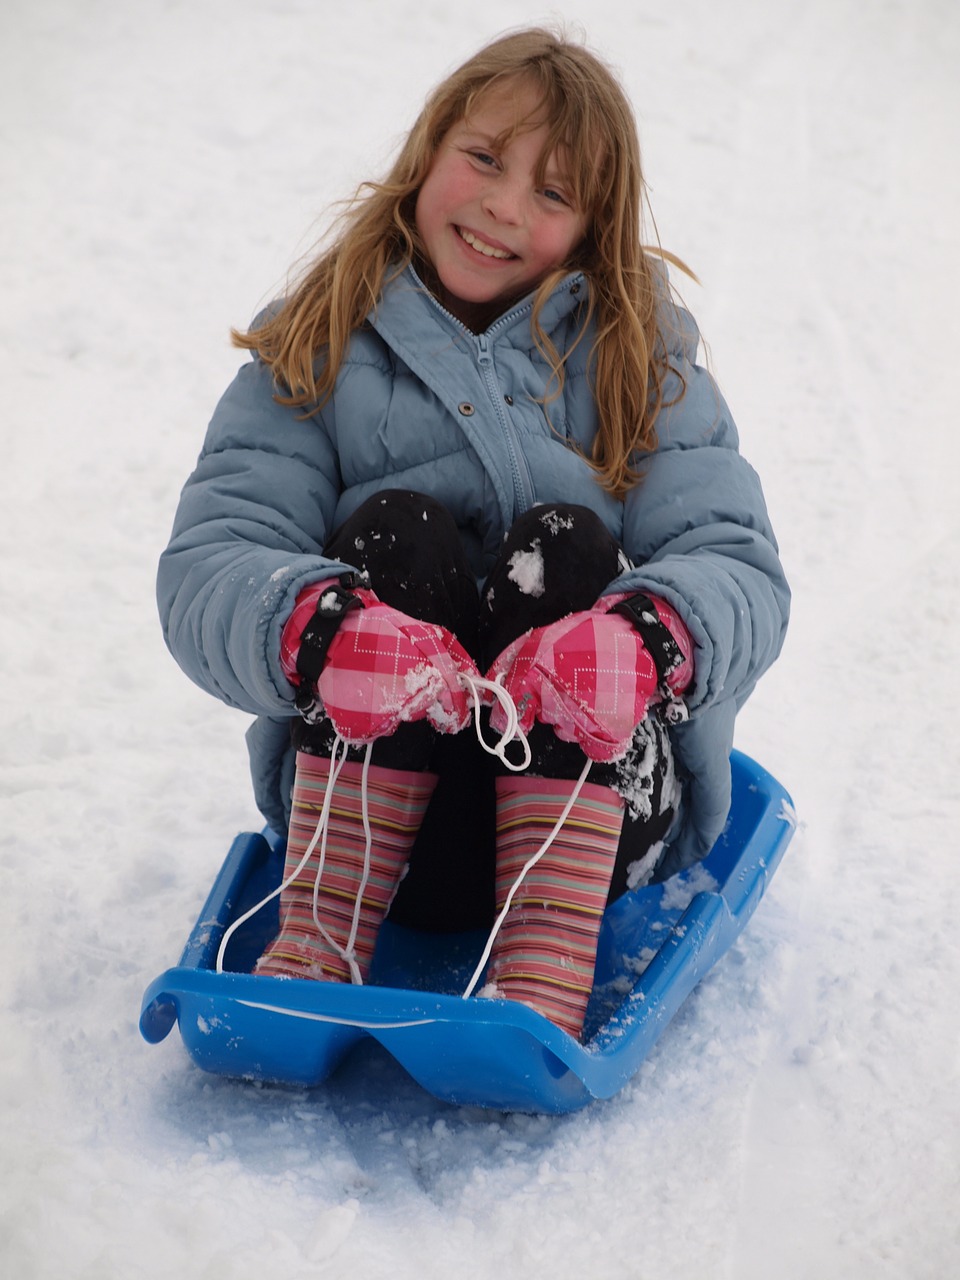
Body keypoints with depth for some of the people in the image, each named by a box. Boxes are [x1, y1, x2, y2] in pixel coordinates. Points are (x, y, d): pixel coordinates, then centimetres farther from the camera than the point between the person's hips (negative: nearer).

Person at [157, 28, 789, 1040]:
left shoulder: (639, 353, 5)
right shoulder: (317, 351, 4)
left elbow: (740, 566, -8)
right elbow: (204, 566, -9)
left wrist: (649, 641, -33)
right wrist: (316, 631, -33)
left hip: (595, 799, 1)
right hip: (363, 804, 0)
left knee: (564, 545, -23)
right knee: (395, 529, -22)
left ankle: (546, 976, -33)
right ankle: (318, 941, -26)